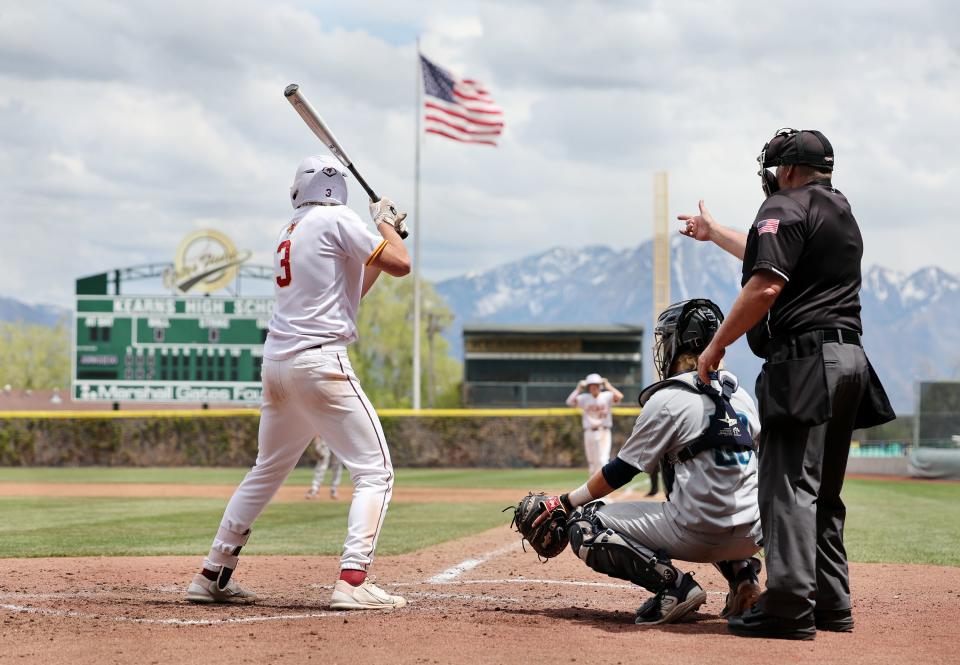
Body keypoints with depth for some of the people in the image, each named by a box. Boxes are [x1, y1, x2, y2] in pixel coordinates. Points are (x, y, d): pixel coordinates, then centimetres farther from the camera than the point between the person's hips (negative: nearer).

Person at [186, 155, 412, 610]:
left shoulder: (287, 234, 19)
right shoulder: (338, 220, -4)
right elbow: (400, 264, -8)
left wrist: (385, 233, 25)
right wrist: (386, 223, 10)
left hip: (277, 363, 8)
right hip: (320, 361, -8)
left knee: (267, 471, 21)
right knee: (375, 470, -4)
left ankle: (213, 576, 25)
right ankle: (352, 581, -18)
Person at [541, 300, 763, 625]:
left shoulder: (667, 400, -6)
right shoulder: (739, 393, 13)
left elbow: (620, 472, -4)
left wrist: (566, 501, 5)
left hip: (698, 534, -7)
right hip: (751, 535, 7)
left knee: (583, 526, 1)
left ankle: (672, 584, -14)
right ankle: (741, 571, 14)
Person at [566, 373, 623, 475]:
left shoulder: (607, 396, 1)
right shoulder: (584, 398, 5)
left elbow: (619, 396, -18)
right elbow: (570, 402, -9)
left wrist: (608, 386, -11)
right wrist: (578, 389, -9)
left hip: (604, 432, -2)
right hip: (589, 432, 2)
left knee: (603, 461, -12)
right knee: (592, 462, 8)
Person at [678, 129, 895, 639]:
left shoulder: (785, 208, -5)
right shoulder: (841, 213, 23)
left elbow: (765, 285, -18)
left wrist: (717, 344, -10)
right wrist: (713, 232, 52)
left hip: (803, 360, -9)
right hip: (849, 360, 9)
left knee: (790, 485, -12)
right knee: (823, 490, 15)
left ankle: (789, 607, -18)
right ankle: (830, 604, 16)